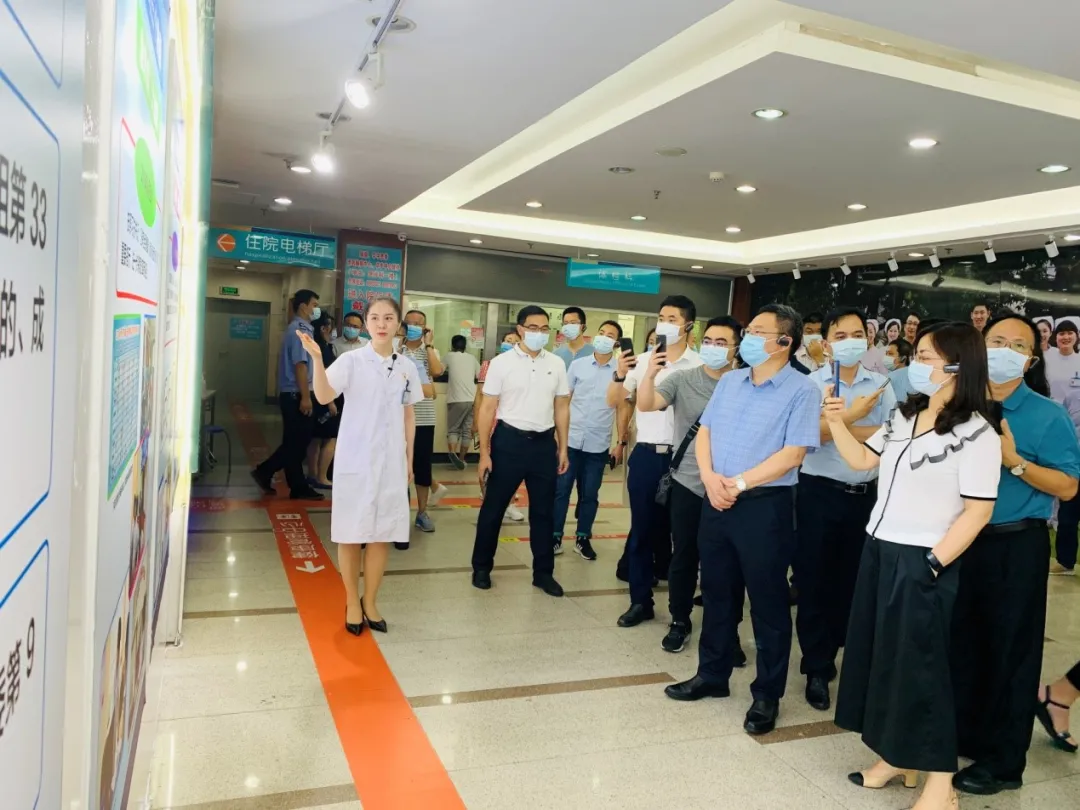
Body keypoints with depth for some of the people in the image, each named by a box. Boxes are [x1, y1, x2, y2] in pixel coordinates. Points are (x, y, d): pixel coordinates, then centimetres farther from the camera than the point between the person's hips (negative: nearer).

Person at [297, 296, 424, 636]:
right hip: (355, 461, -3)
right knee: (351, 533, 6)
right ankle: (352, 602, 23)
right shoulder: (351, 360, -7)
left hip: (391, 462, 3)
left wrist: (409, 460, 12)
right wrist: (317, 358, -38)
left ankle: (370, 601, 25)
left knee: (382, 534, 9)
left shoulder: (407, 367, 5)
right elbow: (324, 396, -23)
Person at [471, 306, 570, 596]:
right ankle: (481, 567, 24)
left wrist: (563, 448, 8)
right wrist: (484, 452, -9)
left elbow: (561, 408, 10)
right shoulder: (501, 363, -5)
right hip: (509, 441, -3)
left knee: (543, 511, 11)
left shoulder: (557, 364, 5)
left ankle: (543, 572, 24)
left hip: (544, 443, 3)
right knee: (493, 507, 7)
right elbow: (487, 409, -5)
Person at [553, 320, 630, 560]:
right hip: (570, 440, 0)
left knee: (589, 495, 10)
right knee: (560, 490, 4)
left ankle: (582, 538, 23)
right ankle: (555, 537, 15)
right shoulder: (577, 365, 2)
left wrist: (621, 442, 0)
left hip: (598, 445, 0)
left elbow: (623, 408, 3)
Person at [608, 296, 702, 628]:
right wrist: (620, 374, -13)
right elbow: (614, 402, 4)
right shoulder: (642, 360, 5)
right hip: (645, 455, 2)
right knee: (642, 528, 8)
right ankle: (641, 601, 19)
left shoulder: (700, 365, -3)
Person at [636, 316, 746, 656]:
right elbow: (645, 405, -13)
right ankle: (680, 621, 31)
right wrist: (650, 374, -31)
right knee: (684, 558, 13)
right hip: (688, 486, 1)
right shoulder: (682, 379, -2)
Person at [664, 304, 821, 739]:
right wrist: (710, 477, -8)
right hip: (716, 500, 6)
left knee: (768, 603, 6)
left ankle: (767, 695, 21)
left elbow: (792, 454, -16)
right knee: (716, 592, 16)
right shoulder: (729, 381, 10)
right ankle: (711, 674, 33)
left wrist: (739, 482, -17)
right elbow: (704, 432, 9)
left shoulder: (802, 390, -9)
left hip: (765, 506, -6)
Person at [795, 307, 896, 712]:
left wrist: (836, 425, -16)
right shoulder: (811, 384, -4)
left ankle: (834, 646, 36)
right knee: (815, 580, 5)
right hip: (819, 492, -3)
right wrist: (852, 416, -17)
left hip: (866, 494, 3)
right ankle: (817, 668, 19)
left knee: (853, 579, 14)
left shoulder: (881, 384, 3)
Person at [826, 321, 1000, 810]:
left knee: (919, 666, 1)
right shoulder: (903, 416, 9)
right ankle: (895, 758, 30)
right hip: (878, 550, 8)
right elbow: (862, 460, 14)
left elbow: (978, 511, -16)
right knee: (880, 656, 14)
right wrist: (837, 423, 0)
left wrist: (932, 564, -17)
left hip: (921, 562, -7)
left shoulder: (975, 433, -14)